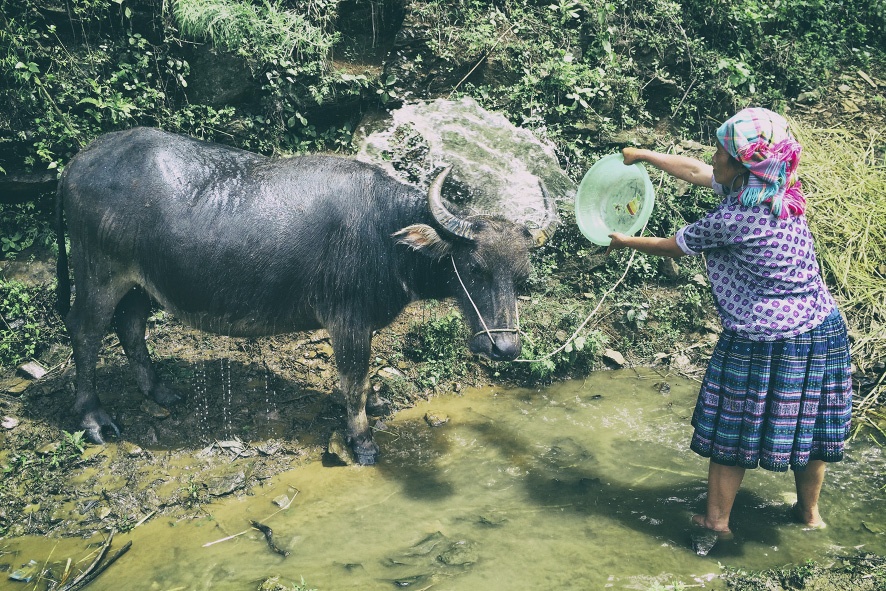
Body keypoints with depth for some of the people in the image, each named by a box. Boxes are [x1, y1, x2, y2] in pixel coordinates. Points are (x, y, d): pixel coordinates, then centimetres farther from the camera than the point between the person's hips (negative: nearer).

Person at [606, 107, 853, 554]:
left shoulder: (730, 220, -20)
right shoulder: (778, 190, 3)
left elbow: (671, 246, -3)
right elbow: (695, 171, 13)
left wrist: (625, 242, 16)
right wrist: (643, 155, 22)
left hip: (761, 344, -7)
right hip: (823, 331, 8)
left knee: (732, 430, 10)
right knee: (809, 424, 20)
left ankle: (717, 520, 23)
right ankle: (808, 512, 37)